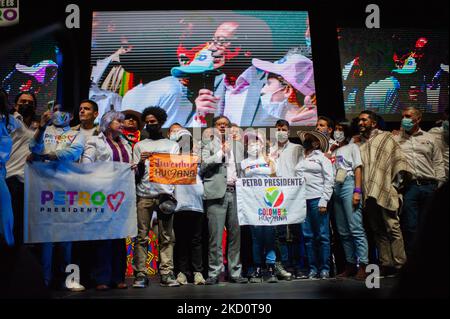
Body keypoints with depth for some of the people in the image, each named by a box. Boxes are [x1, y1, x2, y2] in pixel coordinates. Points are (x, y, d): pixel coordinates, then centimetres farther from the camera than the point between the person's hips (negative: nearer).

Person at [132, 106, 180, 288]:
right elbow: (137, 175, 12)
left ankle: (167, 274, -3)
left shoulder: (172, 145, 17)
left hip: (165, 194, 0)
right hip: (144, 194, 0)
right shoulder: (139, 146, 17)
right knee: (142, 237, -4)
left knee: (166, 237, -3)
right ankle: (140, 275, -4)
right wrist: (141, 163, -9)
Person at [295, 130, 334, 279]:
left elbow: (329, 181, -1)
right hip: (302, 200, 5)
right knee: (308, 236, 5)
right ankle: (313, 268, 11)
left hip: (317, 199, -5)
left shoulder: (322, 158, 6)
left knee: (322, 235, -2)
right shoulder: (300, 160, 19)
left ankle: (324, 269, 4)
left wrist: (323, 202, -10)